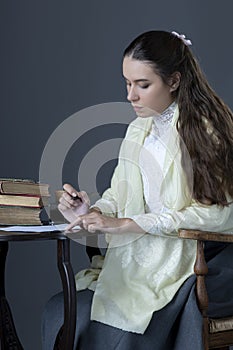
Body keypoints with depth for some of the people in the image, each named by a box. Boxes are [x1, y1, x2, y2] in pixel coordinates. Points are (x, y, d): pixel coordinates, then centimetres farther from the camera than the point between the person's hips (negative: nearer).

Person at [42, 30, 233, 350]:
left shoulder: (206, 129, -10)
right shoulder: (138, 131, 12)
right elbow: (120, 195, 14)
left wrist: (124, 224, -19)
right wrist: (93, 213, -11)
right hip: (143, 256, 6)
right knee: (59, 311, -11)